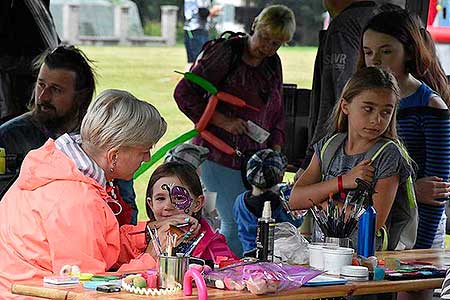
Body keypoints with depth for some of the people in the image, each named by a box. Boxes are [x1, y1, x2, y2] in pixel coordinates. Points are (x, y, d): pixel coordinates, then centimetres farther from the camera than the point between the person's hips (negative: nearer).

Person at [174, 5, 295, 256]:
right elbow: (184, 93, -10)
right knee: (236, 222, -12)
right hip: (219, 155, -7)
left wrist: (275, 153, 11)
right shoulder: (226, 53, -8)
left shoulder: (273, 64, 14)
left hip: (254, 157, 7)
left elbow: (276, 113, 24)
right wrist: (223, 121, -14)